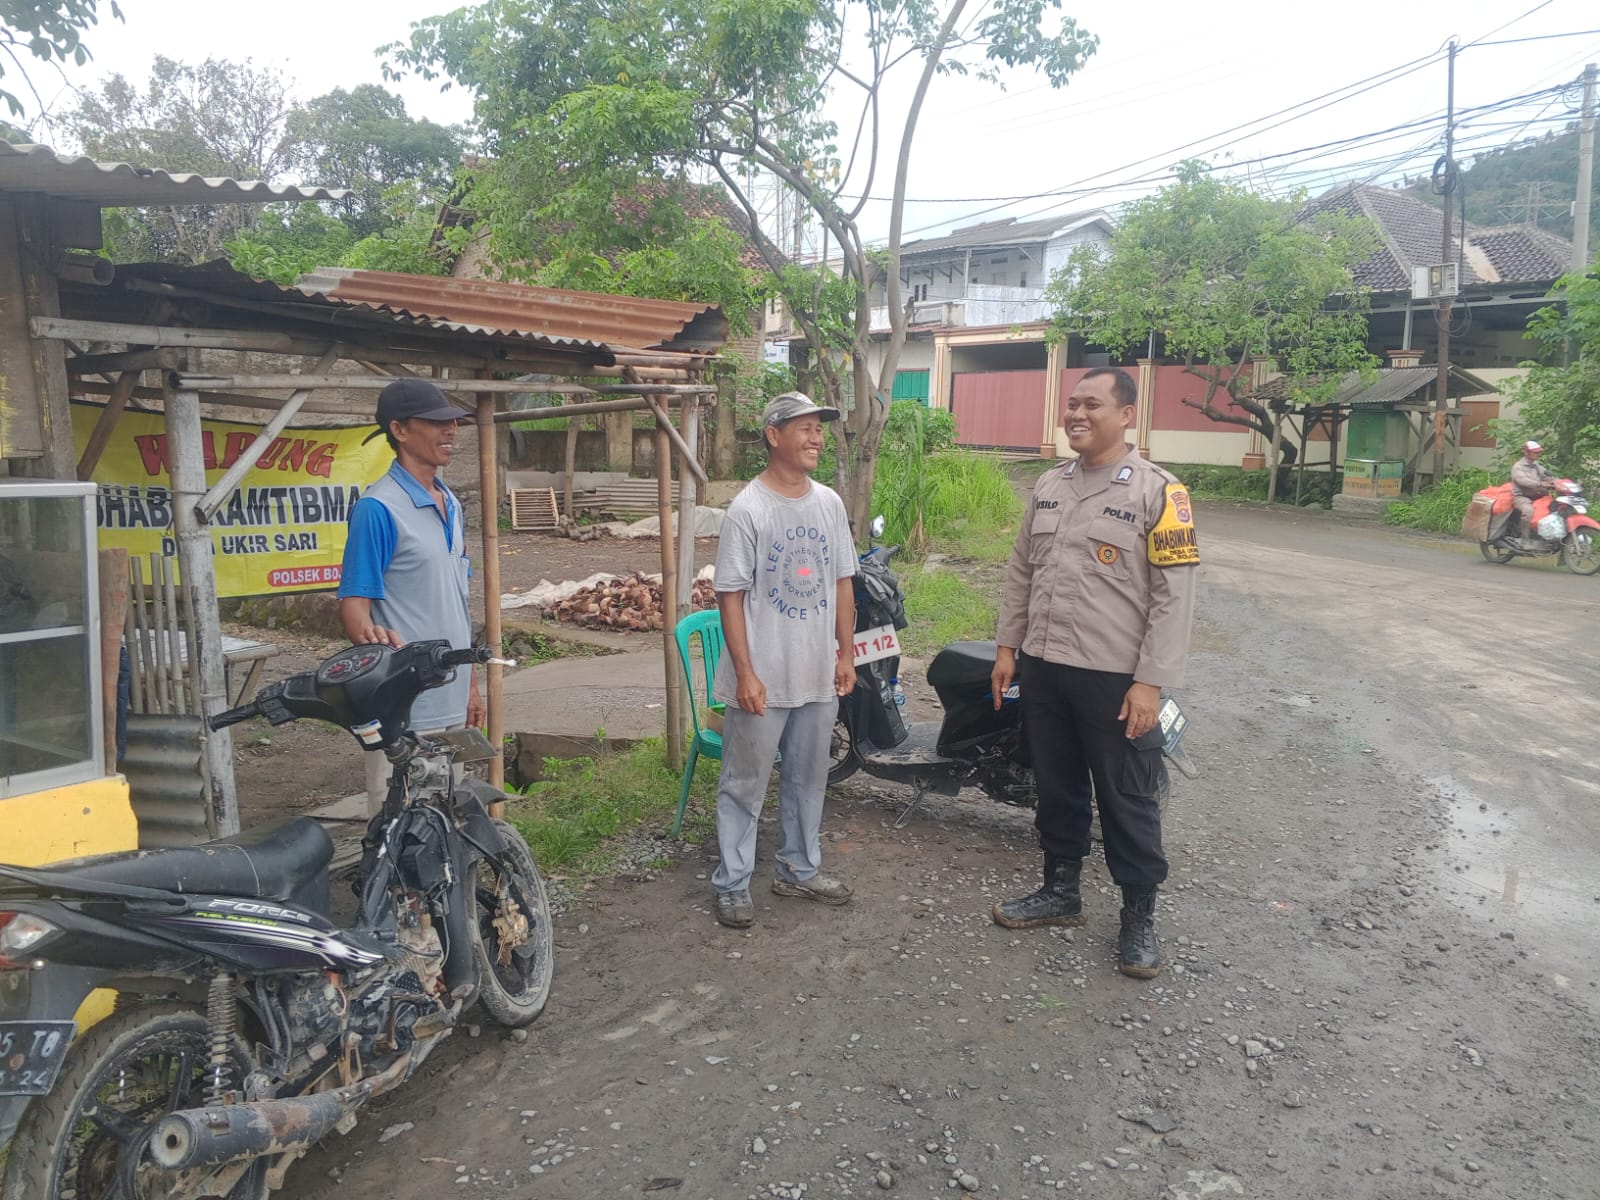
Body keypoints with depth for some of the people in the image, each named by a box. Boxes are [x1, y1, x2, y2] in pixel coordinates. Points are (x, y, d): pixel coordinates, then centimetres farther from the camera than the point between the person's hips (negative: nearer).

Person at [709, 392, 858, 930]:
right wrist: (745, 674, -17)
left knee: (808, 778, 18)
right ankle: (732, 884, 19)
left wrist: (846, 654, 9)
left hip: (818, 675, 6)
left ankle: (799, 869, 35)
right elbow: (730, 594, -13)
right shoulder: (748, 509, -13)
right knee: (745, 784, 6)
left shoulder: (829, 503, 5)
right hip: (762, 680, -6)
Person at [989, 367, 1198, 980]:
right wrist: (1007, 646, 11)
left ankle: (1139, 916, 21)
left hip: (1116, 678, -6)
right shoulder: (1049, 484, 10)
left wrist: (1151, 682, -17)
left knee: (1127, 801, 5)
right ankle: (1060, 891, 34)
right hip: (1043, 669, 6)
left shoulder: (1157, 490, -10)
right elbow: (1021, 572, 16)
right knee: (1056, 789, 17)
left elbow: (1174, 594, -13)